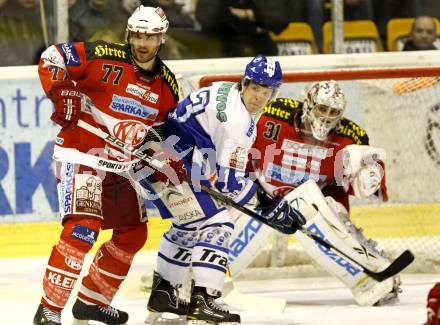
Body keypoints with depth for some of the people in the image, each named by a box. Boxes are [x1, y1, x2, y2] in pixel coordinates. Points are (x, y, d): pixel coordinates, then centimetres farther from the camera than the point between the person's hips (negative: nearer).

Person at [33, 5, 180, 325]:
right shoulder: (103, 57, -12)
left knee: (133, 234, 14)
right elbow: (51, 58, -10)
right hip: (81, 155, -8)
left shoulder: (167, 84, 7)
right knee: (82, 229, -21)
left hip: (120, 165, 8)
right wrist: (62, 94, -19)